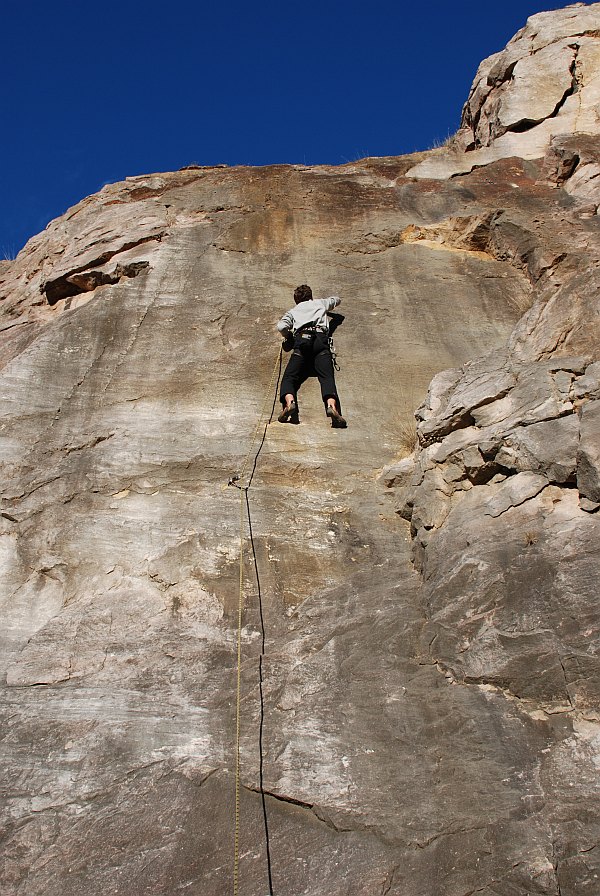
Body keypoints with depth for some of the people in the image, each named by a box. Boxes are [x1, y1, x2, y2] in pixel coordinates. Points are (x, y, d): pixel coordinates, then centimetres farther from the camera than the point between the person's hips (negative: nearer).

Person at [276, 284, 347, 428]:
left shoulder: (292, 311, 30)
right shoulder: (320, 303, 36)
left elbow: (281, 326, 11)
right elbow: (336, 299, 56)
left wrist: (289, 336, 29)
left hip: (302, 341, -1)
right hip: (321, 340, 1)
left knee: (289, 378, -5)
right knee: (327, 377, -15)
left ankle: (289, 402, -36)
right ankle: (331, 405, -43)